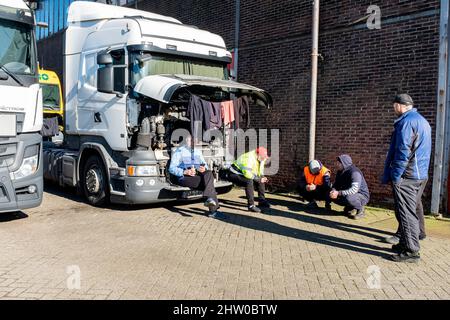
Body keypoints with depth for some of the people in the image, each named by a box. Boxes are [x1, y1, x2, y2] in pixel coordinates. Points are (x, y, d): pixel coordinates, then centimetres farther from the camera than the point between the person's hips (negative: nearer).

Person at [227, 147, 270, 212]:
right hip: (234, 174, -10)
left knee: (261, 180, 6)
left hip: (242, 174, 10)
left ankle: (262, 201, 15)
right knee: (249, 182, -34)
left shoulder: (260, 158, 0)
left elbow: (260, 171, 13)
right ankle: (251, 205, -29)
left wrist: (262, 177, -8)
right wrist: (259, 179, -27)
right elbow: (247, 173, -35)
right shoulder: (249, 158, -30)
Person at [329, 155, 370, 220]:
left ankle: (361, 211, -9)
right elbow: (336, 184, 7)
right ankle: (349, 207, 13)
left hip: (362, 195, -8)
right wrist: (333, 191, -17)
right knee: (332, 196, -5)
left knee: (348, 198, -38)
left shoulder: (355, 172, -26)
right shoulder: (340, 172, 0)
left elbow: (354, 190, -37)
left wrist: (338, 193, -41)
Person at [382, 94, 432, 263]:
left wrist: (395, 176, -16)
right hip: (421, 175, 10)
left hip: (407, 175, -10)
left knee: (406, 212, -6)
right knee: (414, 208, 15)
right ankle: (406, 242, 25)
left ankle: (411, 251, -2)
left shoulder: (406, 121, -13)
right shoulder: (423, 121, 19)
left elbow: (403, 151, -20)